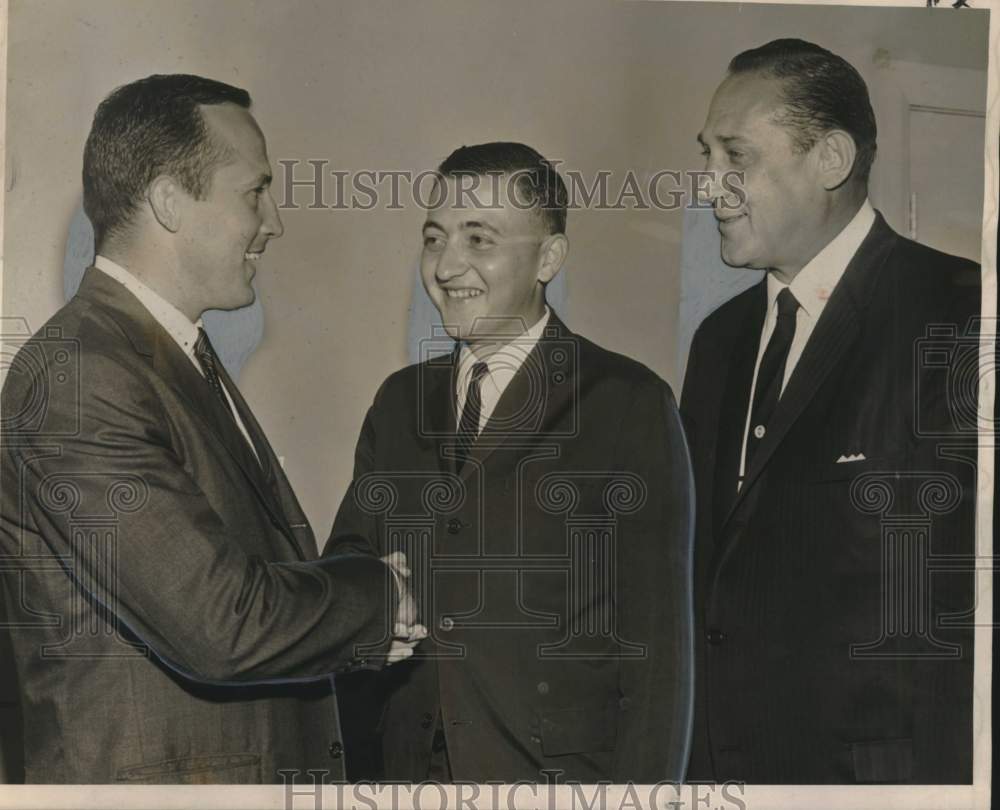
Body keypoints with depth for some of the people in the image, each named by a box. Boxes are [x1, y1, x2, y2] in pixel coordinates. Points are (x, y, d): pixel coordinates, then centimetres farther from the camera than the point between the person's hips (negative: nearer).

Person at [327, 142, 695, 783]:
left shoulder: (629, 406, -5)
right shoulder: (400, 401, 9)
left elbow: (658, 640, -7)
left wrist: (643, 786, -11)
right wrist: (356, 762, -2)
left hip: (559, 772, -4)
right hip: (405, 768, 4)